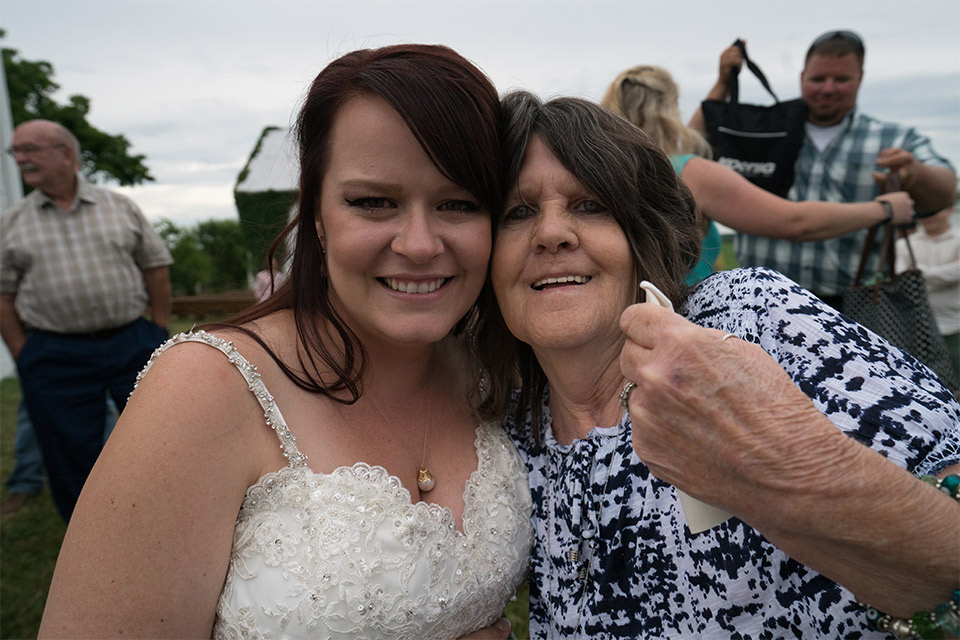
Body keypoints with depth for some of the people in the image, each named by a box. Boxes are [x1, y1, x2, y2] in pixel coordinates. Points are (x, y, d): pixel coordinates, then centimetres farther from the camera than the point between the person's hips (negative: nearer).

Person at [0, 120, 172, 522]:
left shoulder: (119, 207, 6)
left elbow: (156, 266, 6)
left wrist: (160, 331, 1)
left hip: (132, 344, 0)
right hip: (55, 360, 1)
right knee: (72, 458, 8)